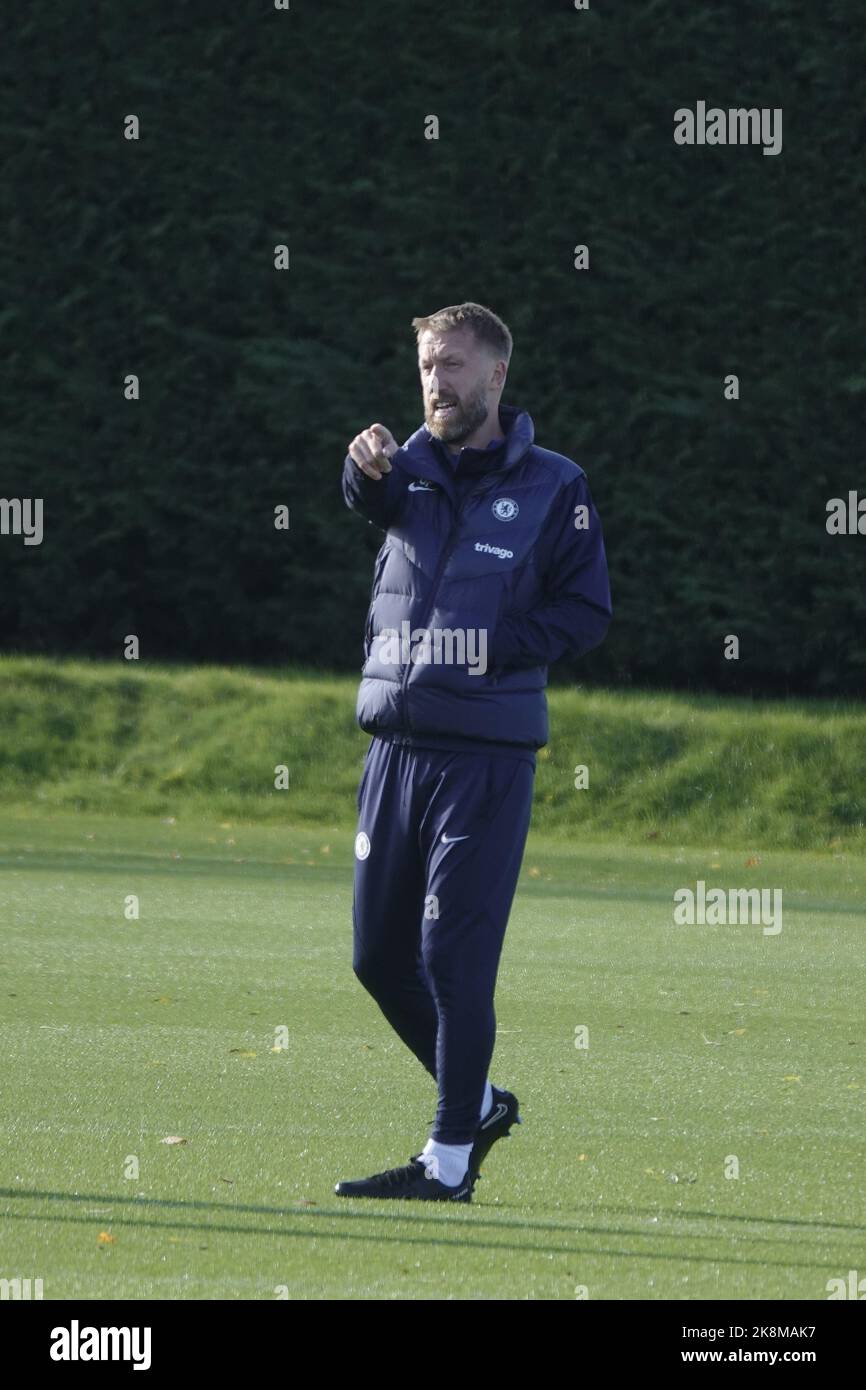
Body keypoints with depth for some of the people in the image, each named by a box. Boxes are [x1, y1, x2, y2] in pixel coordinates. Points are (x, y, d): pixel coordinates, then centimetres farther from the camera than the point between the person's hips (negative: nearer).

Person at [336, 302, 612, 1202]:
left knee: (453, 957, -7)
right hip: (395, 746, 5)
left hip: (488, 756, -5)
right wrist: (368, 467, -39)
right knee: (379, 955, 8)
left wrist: (495, 647, -17)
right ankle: (479, 1102, 27)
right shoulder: (412, 467, 9)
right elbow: (370, 497, -15)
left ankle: (450, 1160, -1)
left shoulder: (553, 486, -1)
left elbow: (587, 613, -3)